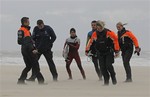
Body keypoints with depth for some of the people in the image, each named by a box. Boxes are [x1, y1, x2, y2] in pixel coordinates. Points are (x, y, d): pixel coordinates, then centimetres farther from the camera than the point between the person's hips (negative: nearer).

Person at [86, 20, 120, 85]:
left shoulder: (108, 33, -14)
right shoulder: (95, 34, -3)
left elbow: (115, 40, -11)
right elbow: (90, 42, 12)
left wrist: (117, 51, -13)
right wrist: (87, 50, 14)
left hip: (109, 52, -4)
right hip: (100, 53, 4)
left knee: (108, 65, -15)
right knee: (102, 67, -4)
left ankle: (113, 77, 9)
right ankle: (106, 80, 6)